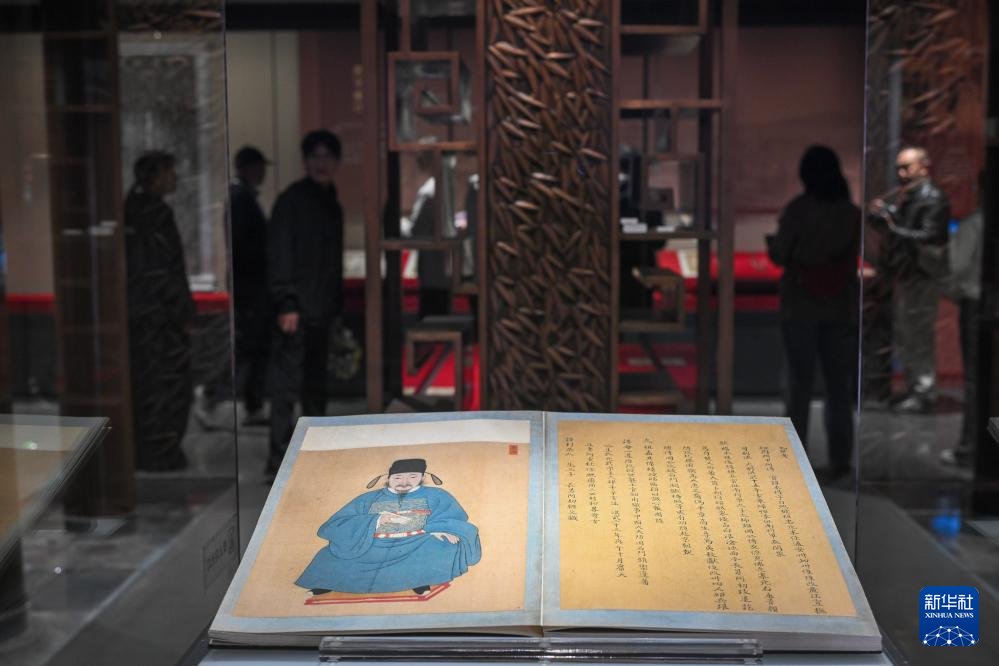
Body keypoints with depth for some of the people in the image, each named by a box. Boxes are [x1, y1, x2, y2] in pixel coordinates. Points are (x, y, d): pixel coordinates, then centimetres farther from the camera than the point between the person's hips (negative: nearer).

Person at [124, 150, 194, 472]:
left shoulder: (129, 211, 14)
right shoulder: (156, 213, -13)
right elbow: (170, 270, -17)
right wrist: (183, 312, -12)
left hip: (133, 311, 9)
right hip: (159, 312, -9)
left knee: (140, 382, 13)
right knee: (170, 383, -2)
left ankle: (140, 451, 19)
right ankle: (161, 452, 1)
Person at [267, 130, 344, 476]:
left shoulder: (332, 204, 17)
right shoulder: (292, 200, -7)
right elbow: (279, 256, -13)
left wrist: (336, 306, 15)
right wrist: (286, 304, -19)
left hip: (321, 311, 8)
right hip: (295, 309, -8)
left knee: (316, 384, 14)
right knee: (287, 383, -8)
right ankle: (279, 458, -5)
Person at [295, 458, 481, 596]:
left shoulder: (436, 496, 17)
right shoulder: (368, 499, 18)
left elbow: (453, 520, 2)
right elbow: (332, 527, 6)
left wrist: (438, 529, -22)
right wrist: (376, 521, -9)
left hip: (415, 548, -2)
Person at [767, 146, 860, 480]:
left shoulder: (797, 209, -9)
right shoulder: (852, 212, 0)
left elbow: (780, 256, -7)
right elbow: (857, 257, 4)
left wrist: (771, 241, 14)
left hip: (801, 308, -2)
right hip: (841, 308, 2)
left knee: (799, 383, 6)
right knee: (838, 386, 8)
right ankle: (839, 459, 10)